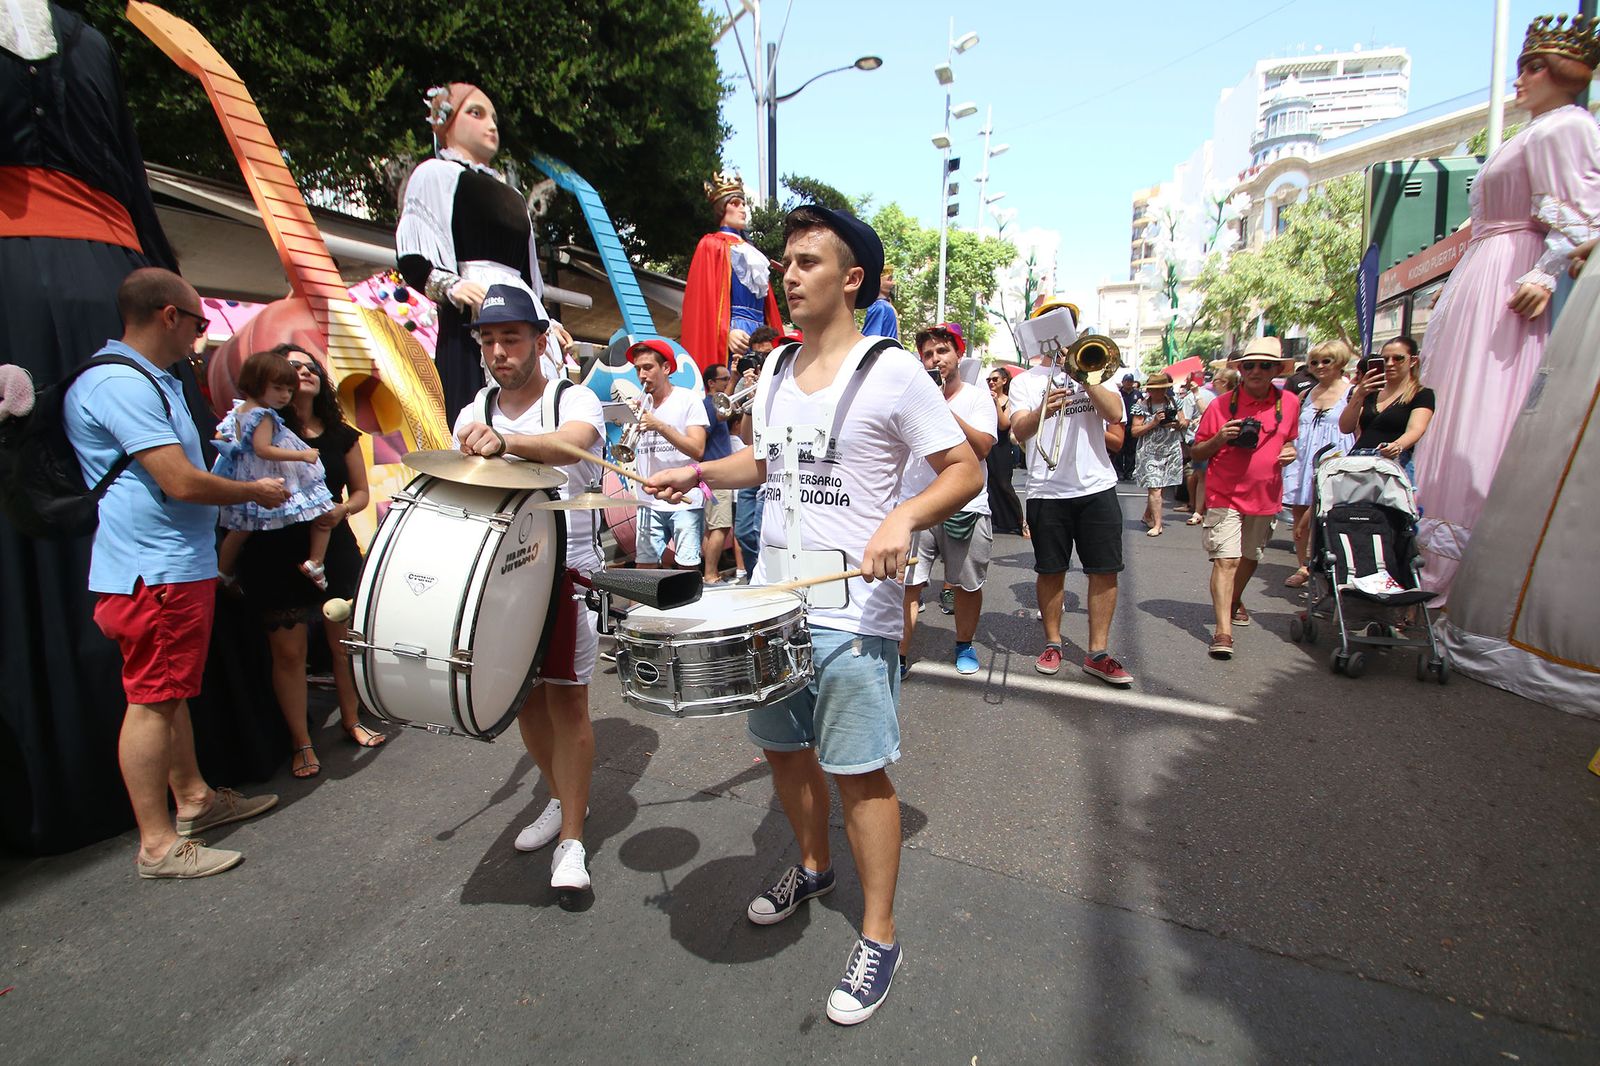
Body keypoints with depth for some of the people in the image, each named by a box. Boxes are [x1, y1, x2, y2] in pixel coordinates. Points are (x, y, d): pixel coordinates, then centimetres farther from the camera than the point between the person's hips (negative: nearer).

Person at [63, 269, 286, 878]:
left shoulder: (152, 381, 18)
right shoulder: (118, 383, -17)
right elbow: (181, 482, -22)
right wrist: (255, 492, -8)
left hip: (179, 566, 11)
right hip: (152, 573, -11)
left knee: (173, 692, 18)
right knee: (152, 700, -3)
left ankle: (193, 799, 32)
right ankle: (157, 845, 7)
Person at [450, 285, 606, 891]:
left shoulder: (575, 401, -8)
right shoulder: (473, 416, 8)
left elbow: (572, 441, -33)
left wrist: (506, 441, -50)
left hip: (566, 570, -5)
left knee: (567, 698, -3)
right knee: (524, 697, 14)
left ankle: (572, 839, 11)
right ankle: (562, 798, 37)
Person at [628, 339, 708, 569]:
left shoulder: (688, 399, -2)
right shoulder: (641, 404, 12)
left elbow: (697, 450, -13)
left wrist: (660, 426, -20)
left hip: (684, 500, -5)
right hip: (648, 501, 5)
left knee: (687, 566, -5)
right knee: (644, 565, 5)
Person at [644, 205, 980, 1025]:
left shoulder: (891, 372, -10)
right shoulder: (776, 371, 10)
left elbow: (965, 470, -11)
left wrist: (904, 516, -29)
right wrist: (700, 473, 8)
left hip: (852, 612, -7)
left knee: (859, 771, 3)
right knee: (782, 746, 20)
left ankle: (879, 937, 25)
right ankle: (812, 866, 46)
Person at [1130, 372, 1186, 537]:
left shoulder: (1173, 402, 8)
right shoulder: (1142, 406, -2)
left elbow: (1185, 423, 14)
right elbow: (1135, 431, -6)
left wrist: (1179, 424, -9)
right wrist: (1154, 422, -17)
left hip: (1171, 452, 4)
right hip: (1150, 453, -4)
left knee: (1162, 487, 7)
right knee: (1154, 488, -11)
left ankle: (1147, 515, 27)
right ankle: (1157, 524, -9)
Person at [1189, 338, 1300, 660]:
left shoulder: (1289, 402, 4)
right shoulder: (1221, 406, -7)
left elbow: (1288, 440, 21)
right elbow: (1197, 452, -2)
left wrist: (1289, 451, -2)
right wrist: (1219, 438, -21)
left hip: (1266, 497, 5)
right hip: (1225, 497, -4)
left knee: (1250, 557, 20)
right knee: (1226, 560, -14)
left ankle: (1235, 601, 46)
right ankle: (1223, 630, -16)